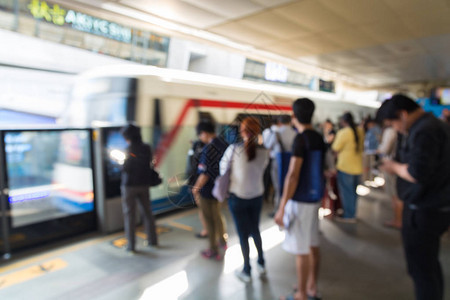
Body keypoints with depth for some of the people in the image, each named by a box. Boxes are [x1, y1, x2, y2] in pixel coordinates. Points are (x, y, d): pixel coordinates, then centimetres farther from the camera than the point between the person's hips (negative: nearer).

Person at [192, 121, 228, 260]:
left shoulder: (208, 149, -25)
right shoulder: (224, 144, 0)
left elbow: (205, 173, -25)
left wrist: (196, 188, -11)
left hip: (208, 190, -8)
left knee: (210, 220, 8)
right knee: (218, 215, 28)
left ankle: (214, 251, 22)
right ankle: (222, 240, 45)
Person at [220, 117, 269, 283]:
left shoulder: (234, 149, -16)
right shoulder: (264, 152, -8)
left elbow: (223, 166, -3)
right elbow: (261, 170, 2)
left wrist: (228, 179, 14)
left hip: (237, 197, -3)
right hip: (257, 196, 3)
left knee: (243, 233, 10)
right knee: (255, 229, 23)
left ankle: (247, 271, 24)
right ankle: (261, 263, 37)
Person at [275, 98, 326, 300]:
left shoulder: (301, 139, -18)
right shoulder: (319, 138, 8)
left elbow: (293, 175, -23)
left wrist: (281, 207, -21)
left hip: (300, 200, -9)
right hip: (314, 198, 9)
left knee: (301, 251, 2)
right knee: (313, 245, 17)